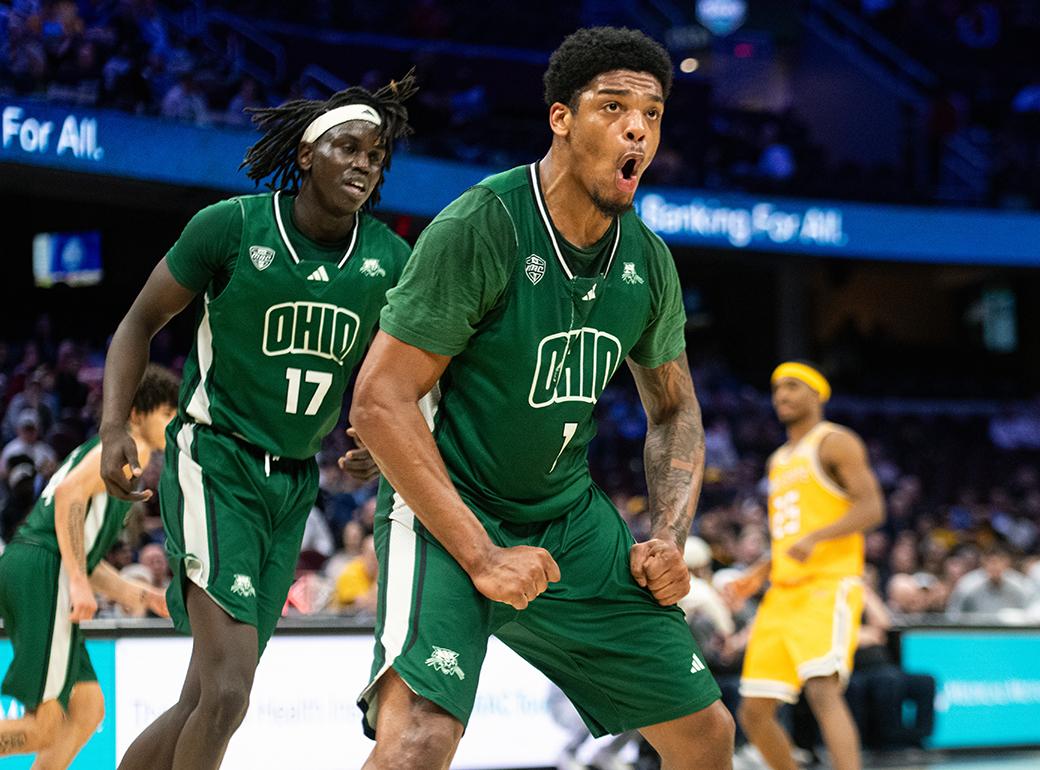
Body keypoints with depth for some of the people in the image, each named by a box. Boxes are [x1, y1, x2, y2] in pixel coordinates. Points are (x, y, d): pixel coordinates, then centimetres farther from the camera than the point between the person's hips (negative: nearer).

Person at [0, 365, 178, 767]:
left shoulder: (102, 452, 29)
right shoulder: (130, 447, 0)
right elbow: (70, 492, -18)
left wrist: (140, 595, 28)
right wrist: (79, 581, -21)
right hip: (42, 572, -10)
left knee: (88, 708, 12)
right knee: (45, 729, -10)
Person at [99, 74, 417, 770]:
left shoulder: (391, 261, 2)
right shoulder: (233, 225, -9)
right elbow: (141, 322, 1)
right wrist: (114, 427, -12)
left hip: (294, 482, 5)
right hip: (213, 458, -5)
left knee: (205, 698, 8)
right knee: (227, 689, -22)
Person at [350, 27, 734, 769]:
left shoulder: (648, 260, 1)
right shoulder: (481, 227, -19)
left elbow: (674, 409, 17)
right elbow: (380, 401, -21)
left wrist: (669, 538, 0)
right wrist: (480, 555, -24)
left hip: (571, 520, 7)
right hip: (450, 513, -7)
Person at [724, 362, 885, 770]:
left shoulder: (835, 442, 0)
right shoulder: (779, 461, 24)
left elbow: (871, 507, -12)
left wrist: (815, 538, -25)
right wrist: (757, 575, 17)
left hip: (829, 587, -8)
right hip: (783, 594, 8)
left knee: (823, 691, -28)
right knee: (754, 711, 4)